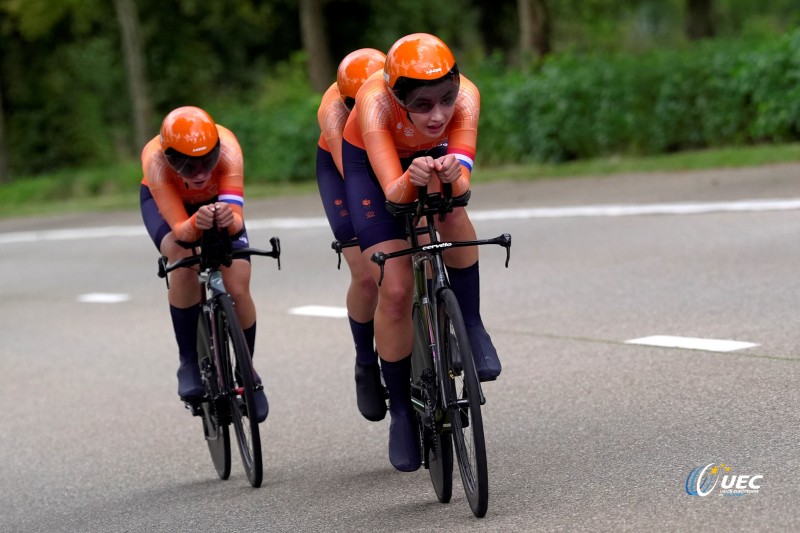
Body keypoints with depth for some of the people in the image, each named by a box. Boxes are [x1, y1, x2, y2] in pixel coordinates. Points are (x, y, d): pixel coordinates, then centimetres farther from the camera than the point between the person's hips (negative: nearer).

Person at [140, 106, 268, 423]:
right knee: (183, 262, -33)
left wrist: (229, 220, -66)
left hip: (216, 198, 1)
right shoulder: (155, 160, -40)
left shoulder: (227, 150, -39)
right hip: (164, 202, -1)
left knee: (238, 289, -13)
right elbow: (179, 229, -42)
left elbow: (237, 220, -44)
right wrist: (195, 224, -64)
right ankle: (189, 362, -16)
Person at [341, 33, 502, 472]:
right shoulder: (375, 104, -40)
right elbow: (393, 194, -44)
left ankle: (470, 325, -10)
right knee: (395, 291, -12)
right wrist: (411, 180, -65)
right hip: (371, 165, -2)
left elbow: (462, 186, -41)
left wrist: (450, 176, -63)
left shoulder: (465, 96, -35)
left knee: (451, 213, -33)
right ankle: (401, 409, 6)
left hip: (431, 156, 2)